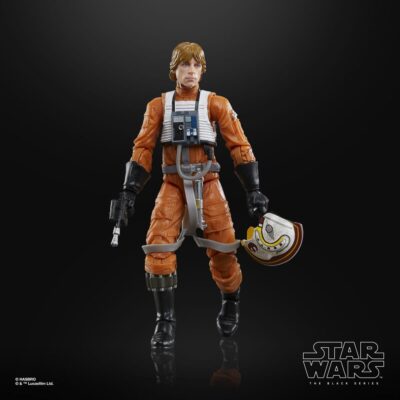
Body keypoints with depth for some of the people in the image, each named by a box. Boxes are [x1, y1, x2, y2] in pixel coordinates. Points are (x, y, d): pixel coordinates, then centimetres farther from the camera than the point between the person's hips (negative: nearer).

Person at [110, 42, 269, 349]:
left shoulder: (216, 104, 1)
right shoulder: (158, 106, 4)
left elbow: (240, 147, 0)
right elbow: (143, 149, 4)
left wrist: (254, 190, -5)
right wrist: (129, 192, -3)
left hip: (207, 183, -1)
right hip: (173, 184, 1)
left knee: (223, 250, -2)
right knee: (158, 248, -14)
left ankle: (231, 307, 26)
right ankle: (165, 321, 0)